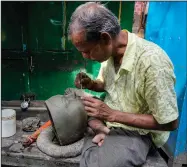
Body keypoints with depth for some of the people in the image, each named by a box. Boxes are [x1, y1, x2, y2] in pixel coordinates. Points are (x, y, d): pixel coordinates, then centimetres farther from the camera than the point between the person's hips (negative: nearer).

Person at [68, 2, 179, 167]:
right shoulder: (109, 49, -8)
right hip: (108, 115, 7)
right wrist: (90, 84, -13)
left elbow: (170, 123, -22)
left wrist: (112, 115, -25)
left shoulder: (153, 62, -30)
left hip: (138, 131, -6)